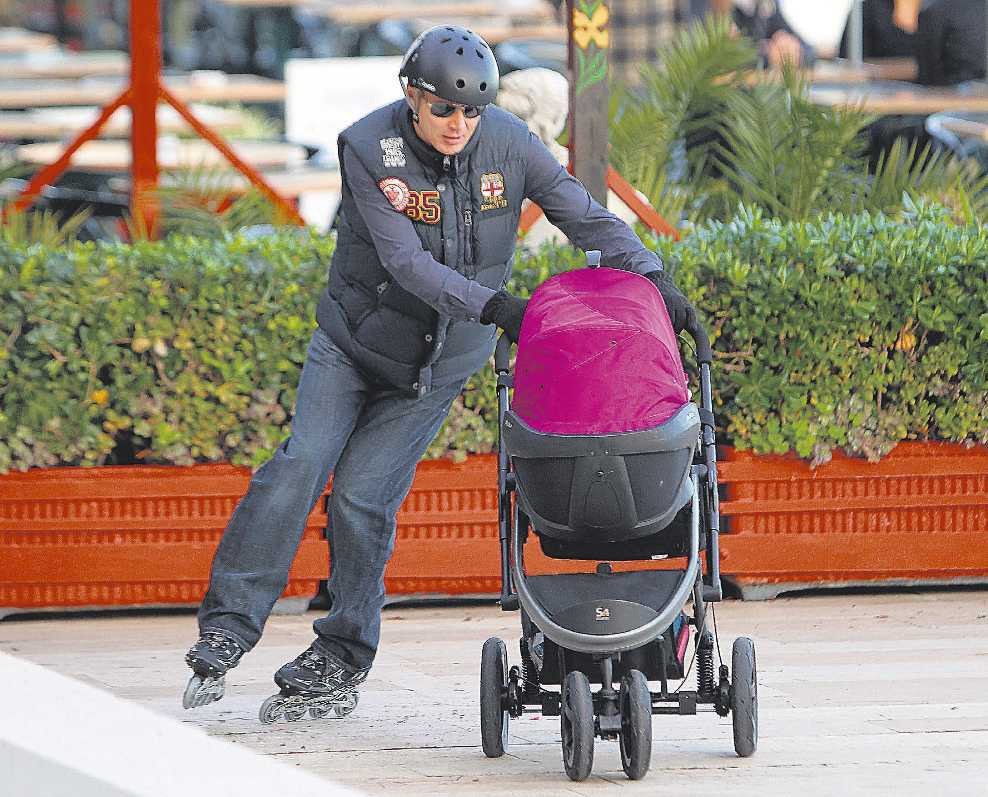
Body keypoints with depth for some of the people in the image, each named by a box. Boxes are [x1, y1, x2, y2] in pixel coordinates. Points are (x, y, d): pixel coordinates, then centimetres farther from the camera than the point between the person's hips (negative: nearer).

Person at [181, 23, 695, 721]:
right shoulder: (368, 148, -20)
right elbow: (407, 262, -27)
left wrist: (652, 278, -19)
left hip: (438, 361, 0)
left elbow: (586, 217, -5)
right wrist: (493, 307, -38)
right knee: (301, 463, -17)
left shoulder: (508, 145, -13)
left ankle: (340, 663, 3)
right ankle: (229, 625, -11)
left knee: (363, 495, -9)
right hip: (356, 336, 0)